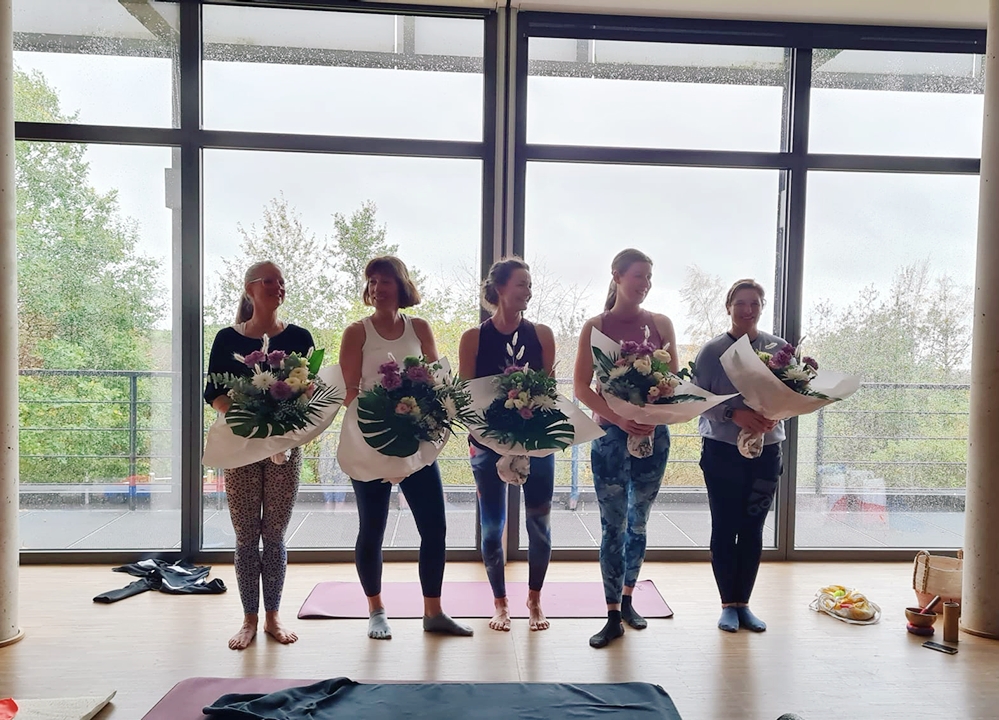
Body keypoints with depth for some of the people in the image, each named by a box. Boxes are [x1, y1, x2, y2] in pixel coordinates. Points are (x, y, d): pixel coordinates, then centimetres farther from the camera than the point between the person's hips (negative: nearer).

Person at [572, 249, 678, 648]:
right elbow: (581, 387, -6)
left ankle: (627, 600, 29)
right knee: (613, 525, -1)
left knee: (639, 522, 13)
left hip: (654, 434, 3)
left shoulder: (661, 324, 5)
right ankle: (613, 616, 7)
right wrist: (619, 419, -18)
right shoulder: (595, 327, -2)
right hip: (611, 434, -2)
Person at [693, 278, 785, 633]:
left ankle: (743, 603, 21)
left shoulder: (779, 348, 3)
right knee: (724, 528, 5)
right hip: (722, 450, -2)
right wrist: (735, 413, -22)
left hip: (765, 450, 2)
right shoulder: (712, 350, -4)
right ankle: (728, 604, 18)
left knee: (752, 530, 9)